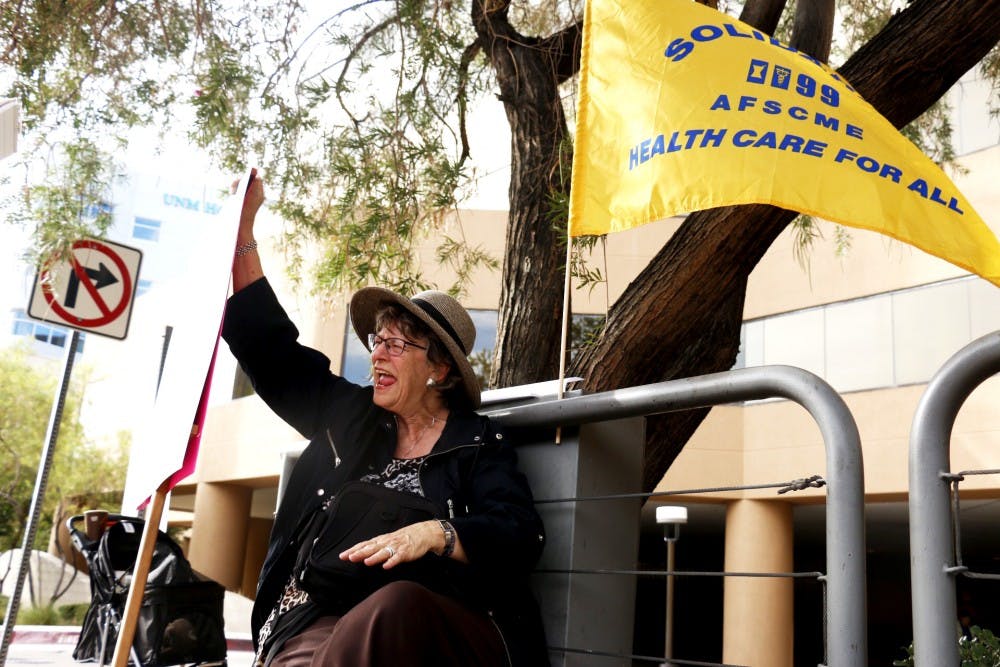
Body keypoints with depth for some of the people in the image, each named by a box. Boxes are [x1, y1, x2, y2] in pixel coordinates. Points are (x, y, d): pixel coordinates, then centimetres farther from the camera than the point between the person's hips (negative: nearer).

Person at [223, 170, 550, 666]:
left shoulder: (477, 443, 11)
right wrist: (242, 223, 19)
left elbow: (522, 537, -1)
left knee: (393, 608, -40)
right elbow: (267, 345, 23)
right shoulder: (346, 413, 21)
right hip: (317, 620, 2)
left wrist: (434, 535, -20)